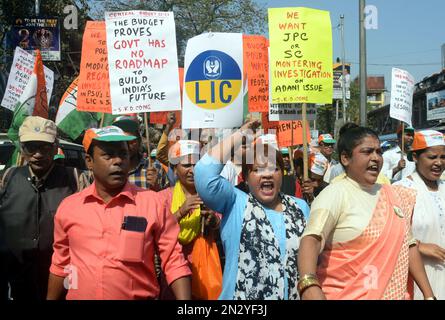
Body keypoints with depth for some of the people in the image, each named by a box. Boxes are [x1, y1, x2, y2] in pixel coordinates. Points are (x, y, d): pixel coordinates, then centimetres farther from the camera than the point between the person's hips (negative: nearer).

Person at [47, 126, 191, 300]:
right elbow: (60, 265, 10)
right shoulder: (67, 207, -1)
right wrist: (50, 299, 13)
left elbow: (174, 262, -8)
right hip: (78, 296, 3)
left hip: (137, 296, -2)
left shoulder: (154, 203, -10)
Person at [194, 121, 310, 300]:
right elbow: (204, 173, -21)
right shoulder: (235, 203, -6)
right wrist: (240, 134, -16)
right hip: (243, 295, -3)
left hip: (296, 295, 4)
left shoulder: (300, 207, 6)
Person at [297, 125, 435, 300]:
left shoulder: (393, 195, 6)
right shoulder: (334, 194, -15)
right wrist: (309, 285, -44)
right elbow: (311, 239, -28)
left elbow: (408, 245, 11)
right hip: (345, 295, -6)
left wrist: (428, 294, 8)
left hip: (394, 294, 6)